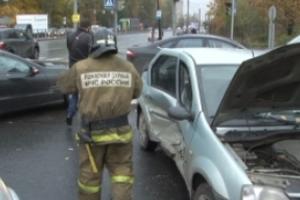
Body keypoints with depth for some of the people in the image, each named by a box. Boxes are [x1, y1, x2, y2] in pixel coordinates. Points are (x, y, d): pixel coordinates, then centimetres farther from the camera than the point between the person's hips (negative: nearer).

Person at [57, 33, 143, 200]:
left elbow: (63, 86, 10)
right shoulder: (128, 67, 0)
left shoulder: (81, 68, -7)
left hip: (92, 132, -1)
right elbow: (137, 92, 14)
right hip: (120, 130, 1)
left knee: (89, 174, 14)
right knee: (122, 170, 12)